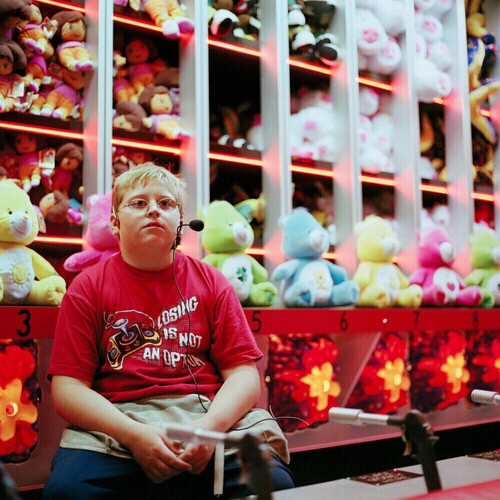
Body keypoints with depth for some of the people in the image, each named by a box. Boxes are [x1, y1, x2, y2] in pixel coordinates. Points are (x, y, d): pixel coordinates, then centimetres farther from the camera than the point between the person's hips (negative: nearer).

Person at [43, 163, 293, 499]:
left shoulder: (211, 282, 13)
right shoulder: (88, 288, 9)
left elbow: (243, 373, 6)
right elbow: (68, 387, 0)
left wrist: (210, 426, -15)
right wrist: (133, 434, -16)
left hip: (213, 413, 1)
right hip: (115, 420, 0)